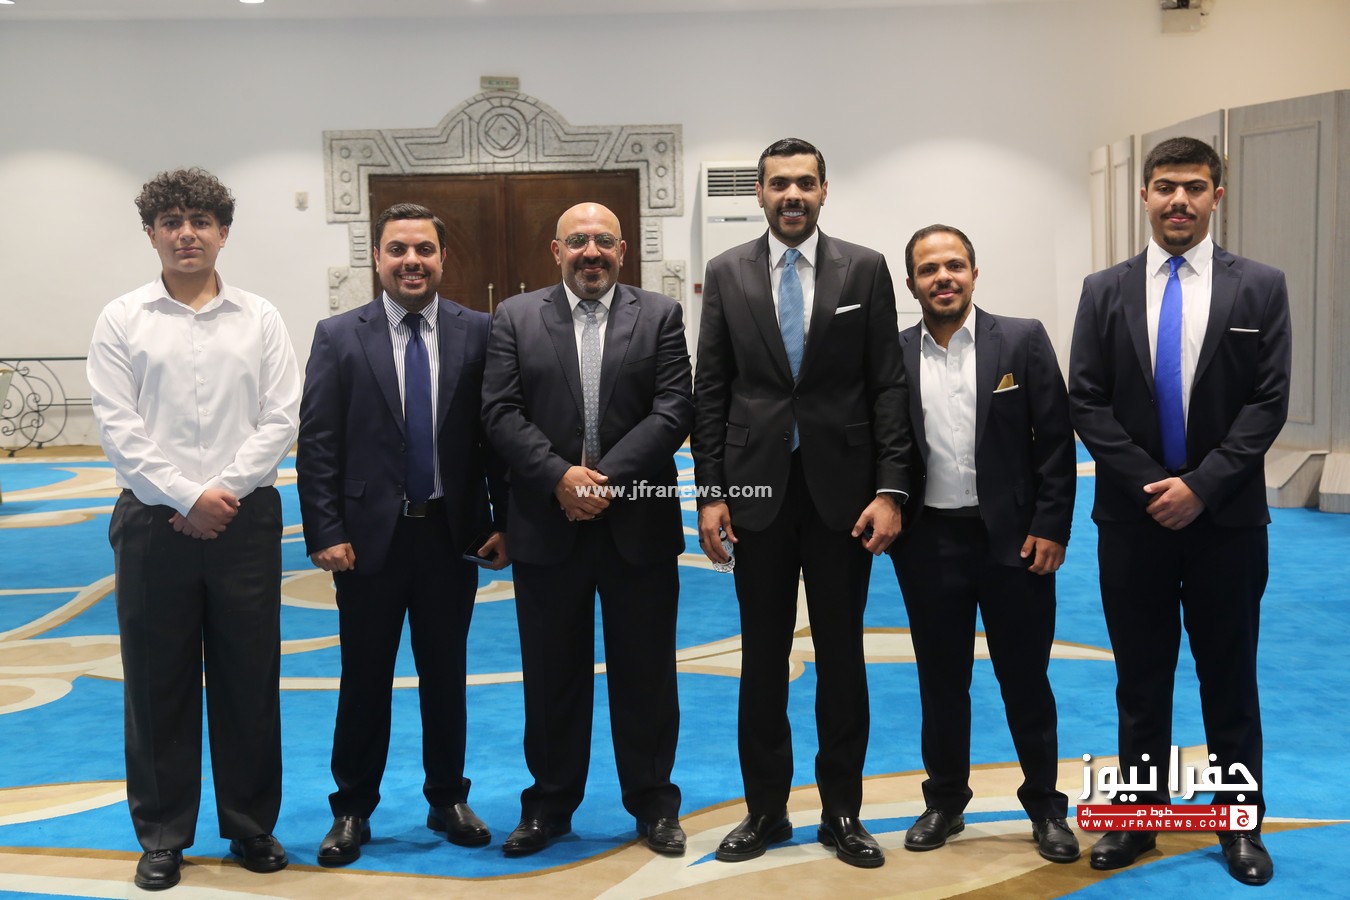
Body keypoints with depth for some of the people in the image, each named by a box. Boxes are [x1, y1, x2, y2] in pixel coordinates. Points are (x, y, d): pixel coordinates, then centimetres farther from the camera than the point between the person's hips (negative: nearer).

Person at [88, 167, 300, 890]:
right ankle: (163, 836, 20)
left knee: (250, 679, 7)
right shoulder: (122, 320, 4)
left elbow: (280, 419, 0)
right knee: (157, 681, 6)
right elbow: (117, 426, -3)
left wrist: (226, 492, -11)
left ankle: (251, 825, 22)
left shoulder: (259, 318, 7)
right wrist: (189, 497, -11)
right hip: (155, 520, 0)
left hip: (244, 519, 1)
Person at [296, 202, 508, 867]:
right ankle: (353, 810, 22)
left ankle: (448, 800, 28)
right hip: (371, 535, -1)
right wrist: (325, 533, -9)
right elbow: (316, 444, -3)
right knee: (365, 680, 8)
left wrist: (505, 522, -1)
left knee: (446, 674, 13)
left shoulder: (478, 333, 1)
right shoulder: (338, 337, -1)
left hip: (454, 533, 1)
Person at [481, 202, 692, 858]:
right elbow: (502, 412, -3)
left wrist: (608, 479, -15)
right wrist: (559, 476, -15)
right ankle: (549, 803, 24)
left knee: (645, 671, 8)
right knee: (552, 673, 10)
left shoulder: (660, 317, 4)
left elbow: (673, 410, -6)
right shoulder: (516, 318, 6)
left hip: (638, 524, 0)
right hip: (547, 526, 1)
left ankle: (652, 802, 23)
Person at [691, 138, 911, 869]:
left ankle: (841, 811, 21)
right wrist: (710, 491, -2)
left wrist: (891, 489, -8)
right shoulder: (726, 272, 4)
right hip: (758, 488, 1)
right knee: (762, 658, 9)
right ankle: (765, 808, 22)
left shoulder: (866, 270, 1)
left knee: (841, 656, 8)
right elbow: (710, 391, 3)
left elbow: (888, 388, -1)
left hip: (841, 489, 0)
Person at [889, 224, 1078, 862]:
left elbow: (1056, 440, -3)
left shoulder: (1022, 340, -3)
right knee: (941, 681, 12)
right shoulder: (893, 355, 1)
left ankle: (1045, 807, 24)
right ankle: (945, 802, 28)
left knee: (1025, 680, 9)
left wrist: (1051, 527, -8)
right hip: (928, 544, 2)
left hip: (1013, 539, -1)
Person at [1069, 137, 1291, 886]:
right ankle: (1139, 816, 22)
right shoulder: (1105, 291, 3)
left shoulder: (1260, 288, 0)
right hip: (1132, 516, 1)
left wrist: (1200, 485, -14)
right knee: (1141, 679, 10)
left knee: (1229, 678, 9)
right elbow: (1085, 403, -1)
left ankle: (1239, 824, 22)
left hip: (1227, 517, -1)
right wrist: (1151, 483, -11)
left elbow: (1269, 403, -5)